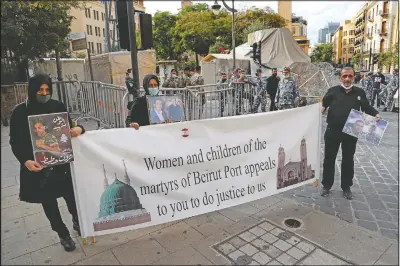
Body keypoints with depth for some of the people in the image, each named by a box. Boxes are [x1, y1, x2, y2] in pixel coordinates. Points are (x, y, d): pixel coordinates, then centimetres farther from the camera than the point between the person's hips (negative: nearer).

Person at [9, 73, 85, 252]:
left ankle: (76, 221, 38)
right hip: (38, 165, -1)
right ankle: (63, 234, 33)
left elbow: (68, 129, 5)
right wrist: (26, 161, -22)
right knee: (48, 202, 11)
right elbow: (15, 141, -5)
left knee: (71, 195, 6)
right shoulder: (20, 112, -7)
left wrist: (78, 129, -20)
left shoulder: (58, 106, -2)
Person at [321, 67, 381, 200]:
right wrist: (322, 107, -30)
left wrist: (375, 114, -7)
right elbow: (324, 103, -8)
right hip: (333, 130, -2)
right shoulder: (333, 91, -1)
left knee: (348, 160, 12)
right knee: (329, 158, 7)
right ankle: (326, 185, 22)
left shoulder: (360, 92, 6)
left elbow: (367, 107, 11)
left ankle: (346, 187, 28)